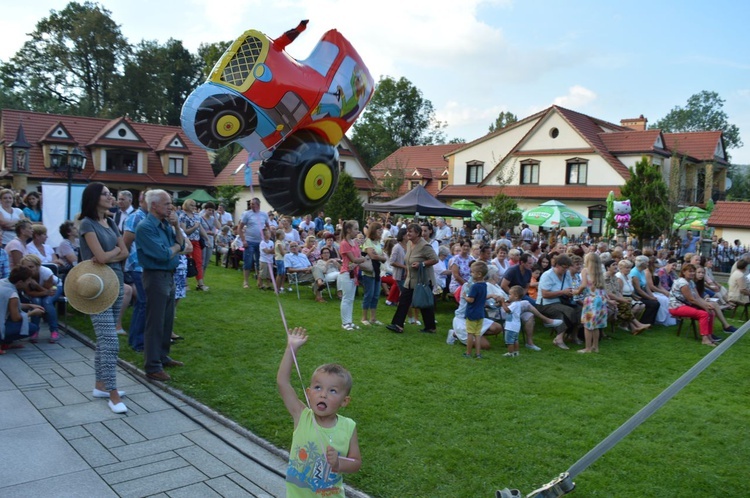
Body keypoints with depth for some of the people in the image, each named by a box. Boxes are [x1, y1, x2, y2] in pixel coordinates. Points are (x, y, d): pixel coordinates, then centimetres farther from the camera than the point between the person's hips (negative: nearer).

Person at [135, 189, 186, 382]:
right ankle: (152, 366, 4)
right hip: (156, 277, -9)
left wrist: (177, 227, -4)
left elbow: (181, 245, 9)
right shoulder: (145, 227, -17)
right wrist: (176, 247, -3)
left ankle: (162, 356, 30)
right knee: (155, 323, -3)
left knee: (167, 320, 17)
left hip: (169, 275, 9)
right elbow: (163, 254, -23)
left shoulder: (166, 224, 8)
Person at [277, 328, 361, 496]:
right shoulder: (302, 417, -16)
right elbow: (282, 382, -24)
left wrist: (339, 463, -25)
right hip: (298, 493, 0)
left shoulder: (348, 428, -16)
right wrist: (292, 348, -26)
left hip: (332, 494, 0)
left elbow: (356, 463, -6)